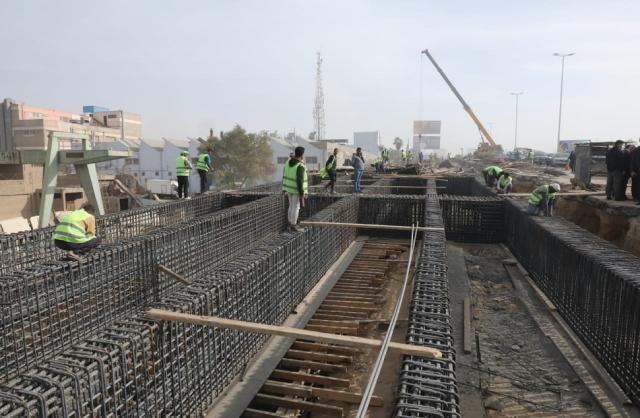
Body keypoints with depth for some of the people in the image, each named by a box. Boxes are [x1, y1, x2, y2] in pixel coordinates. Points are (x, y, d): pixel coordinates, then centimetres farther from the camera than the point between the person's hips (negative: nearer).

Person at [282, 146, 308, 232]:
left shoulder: (289, 162, 2)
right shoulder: (300, 166, -23)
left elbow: (285, 176, 8)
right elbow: (299, 181, -23)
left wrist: (285, 189, 16)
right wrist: (302, 193, -17)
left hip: (289, 188, 8)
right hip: (297, 189, -8)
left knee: (291, 206, 16)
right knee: (296, 207, 1)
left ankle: (291, 224, 23)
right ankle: (293, 226, 8)